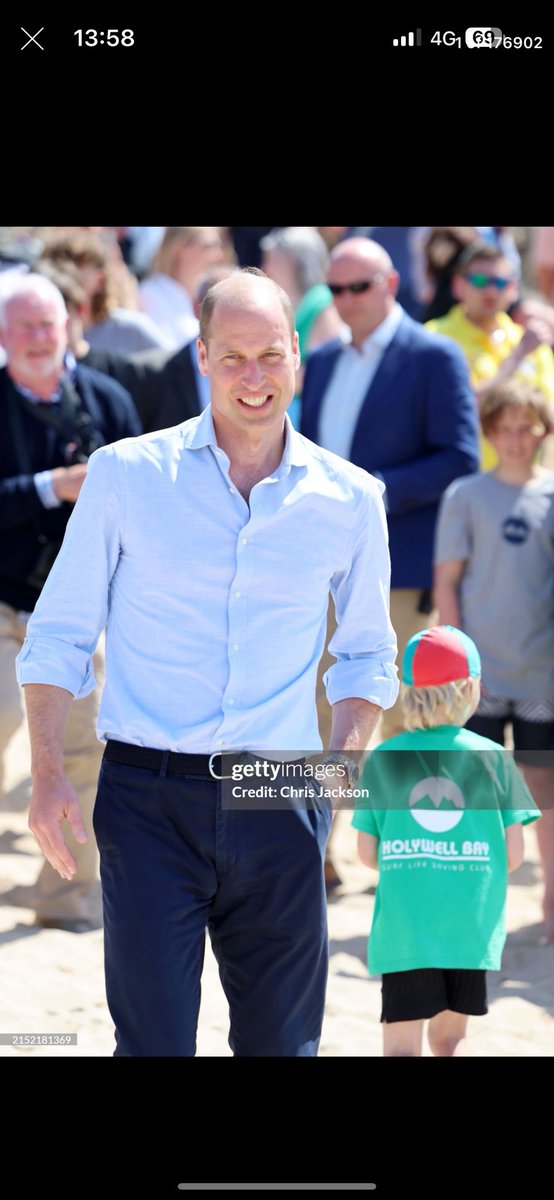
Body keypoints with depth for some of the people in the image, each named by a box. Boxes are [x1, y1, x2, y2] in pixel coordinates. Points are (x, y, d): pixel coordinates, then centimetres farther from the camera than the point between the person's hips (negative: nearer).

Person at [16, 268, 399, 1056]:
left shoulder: (349, 498, 8)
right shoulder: (125, 474, 3)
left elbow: (367, 655, 19)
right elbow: (59, 635, 6)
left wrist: (345, 760, 2)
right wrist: (47, 774, -5)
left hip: (279, 809, 2)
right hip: (149, 799, -2)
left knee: (282, 1044, 6)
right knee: (153, 1041, -8)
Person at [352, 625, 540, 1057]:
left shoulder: (384, 758, 1)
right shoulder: (492, 757, -1)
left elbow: (367, 853, 3)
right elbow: (513, 852, -1)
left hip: (403, 926, -1)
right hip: (471, 925, 1)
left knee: (401, 1043, 2)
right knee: (450, 1035, 17)